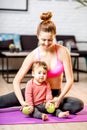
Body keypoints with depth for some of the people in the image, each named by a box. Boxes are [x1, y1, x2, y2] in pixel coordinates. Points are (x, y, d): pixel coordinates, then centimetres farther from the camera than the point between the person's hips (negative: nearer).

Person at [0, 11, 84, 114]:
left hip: (55, 94, 2)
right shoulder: (33, 55, -12)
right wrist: (22, 102, -28)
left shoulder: (62, 52, -13)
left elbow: (69, 80, -12)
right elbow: (16, 81, -13)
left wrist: (59, 99, -27)